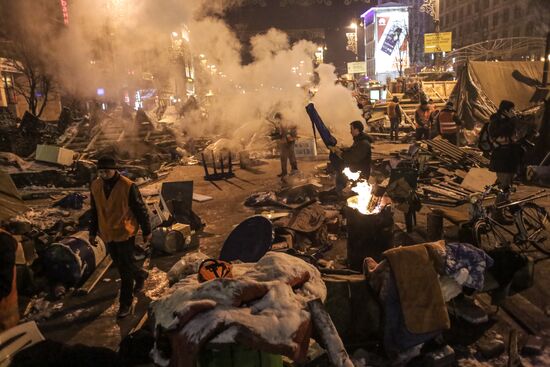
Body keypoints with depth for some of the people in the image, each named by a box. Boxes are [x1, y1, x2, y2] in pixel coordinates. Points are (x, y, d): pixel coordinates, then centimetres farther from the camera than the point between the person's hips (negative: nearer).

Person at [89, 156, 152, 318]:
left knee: (125, 268, 2)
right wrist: (92, 232, 13)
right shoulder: (95, 186, -3)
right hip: (107, 234, 6)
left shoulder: (128, 186, -20)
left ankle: (126, 303, 18)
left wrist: (146, 231, -5)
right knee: (120, 264, 20)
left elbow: (141, 210, -11)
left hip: (125, 233, -5)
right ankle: (140, 275, 48)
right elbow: (94, 211, 10)